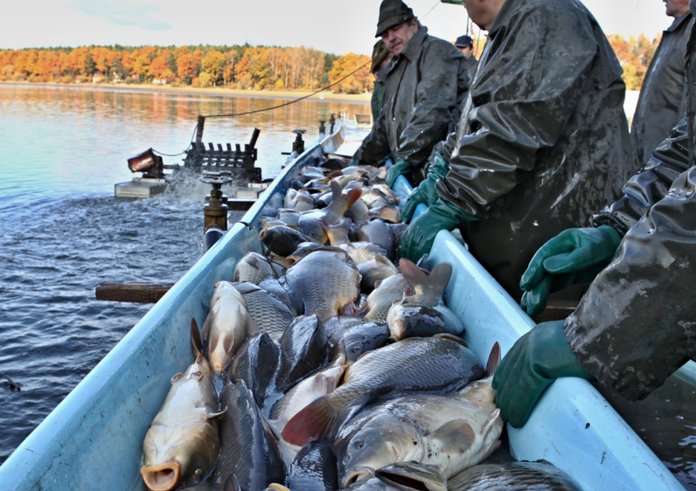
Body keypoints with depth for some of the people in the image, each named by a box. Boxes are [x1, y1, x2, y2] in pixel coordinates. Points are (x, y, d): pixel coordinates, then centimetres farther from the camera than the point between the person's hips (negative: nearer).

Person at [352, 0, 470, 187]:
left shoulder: (436, 51, -6)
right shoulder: (395, 68, 24)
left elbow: (432, 110, -20)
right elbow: (385, 123, 30)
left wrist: (406, 157, -24)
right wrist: (361, 159, 24)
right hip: (409, 174, 8)